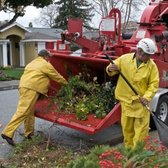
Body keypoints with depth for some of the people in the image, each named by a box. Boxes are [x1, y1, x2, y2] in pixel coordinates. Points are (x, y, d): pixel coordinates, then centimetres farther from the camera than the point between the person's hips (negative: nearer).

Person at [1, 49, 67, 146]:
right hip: (30, 89, -9)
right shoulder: (46, 65, 5)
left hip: (23, 86, 9)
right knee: (22, 112, -12)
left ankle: (29, 133, 20)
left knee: (30, 112, 15)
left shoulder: (32, 63, 29)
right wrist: (67, 84, 27)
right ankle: (8, 133, -15)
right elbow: (57, 77, 12)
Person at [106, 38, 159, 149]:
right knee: (127, 127, 14)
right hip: (126, 100, 1)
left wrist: (147, 97, -20)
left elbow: (154, 84, -6)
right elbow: (111, 71, 4)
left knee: (141, 129, 1)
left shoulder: (152, 66, -6)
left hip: (141, 102, -1)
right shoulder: (124, 59, -4)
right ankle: (128, 148, 32)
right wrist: (110, 69, -20)